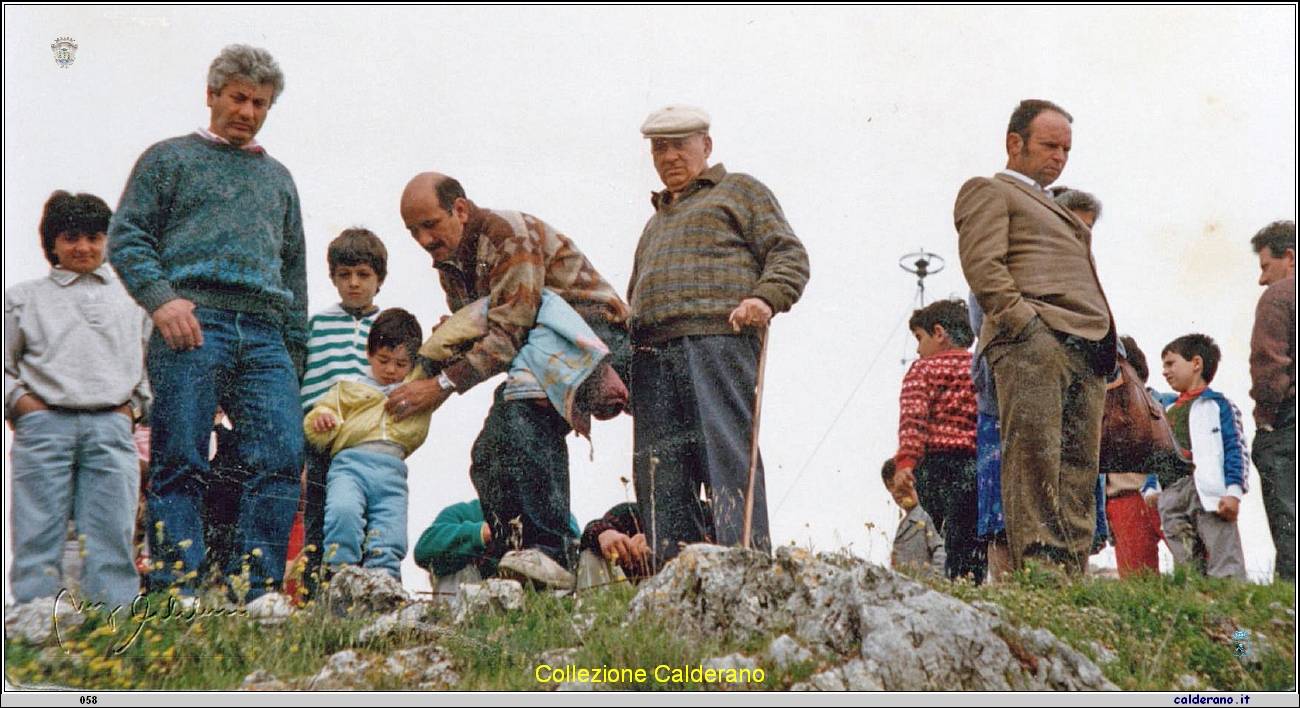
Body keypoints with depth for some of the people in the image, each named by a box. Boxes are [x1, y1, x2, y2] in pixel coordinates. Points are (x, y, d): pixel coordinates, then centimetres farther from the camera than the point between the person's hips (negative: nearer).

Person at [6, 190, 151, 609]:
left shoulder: (131, 300, 23)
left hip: (111, 428, 1)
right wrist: (21, 403, -2)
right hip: (45, 428, -1)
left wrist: (133, 406, 7)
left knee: (112, 539, -7)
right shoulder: (24, 299, 18)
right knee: (38, 540, -8)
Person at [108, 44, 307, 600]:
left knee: (282, 459, -11)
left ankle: (258, 593, -10)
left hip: (265, 333, 4)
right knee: (180, 464, -9)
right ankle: (177, 592, -10)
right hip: (191, 324, -4)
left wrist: (295, 350, 19)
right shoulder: (169, 158, 15)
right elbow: (126, 237, 5)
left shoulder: (277, 178, 29)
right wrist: (160, 298, -12)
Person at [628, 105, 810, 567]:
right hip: (652, 352, 6)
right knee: (658, 470, -6)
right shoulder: (656, 222, 36)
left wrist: (765, 298, -15)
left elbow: (790, 256, 4)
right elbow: (635, 297, 36)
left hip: (717, 341, -6)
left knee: (727, 454, -16)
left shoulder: (739, 191, 16)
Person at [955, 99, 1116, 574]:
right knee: (1034, 460, -17)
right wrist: (1020, 317, -18)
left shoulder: (1053, 209, 36)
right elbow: (982, 264, -6)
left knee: (1079, 468, -1)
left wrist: (1105, 347, 18)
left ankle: (1071, 574, -5)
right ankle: (1037, 567, -22)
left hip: (1084, 349, 8)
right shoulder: (987, 191, 9)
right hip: (1032, 339, -8)